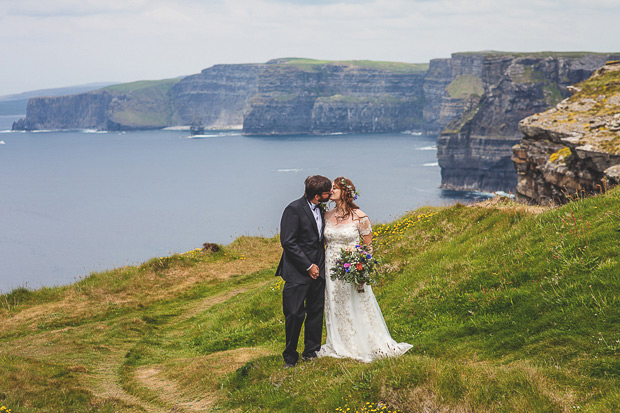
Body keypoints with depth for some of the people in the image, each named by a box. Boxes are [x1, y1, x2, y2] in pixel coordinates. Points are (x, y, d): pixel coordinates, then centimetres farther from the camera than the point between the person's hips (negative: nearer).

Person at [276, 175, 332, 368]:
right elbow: (288, 242, -17)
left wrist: (320, 265, 10)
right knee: (295, 314, -4)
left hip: (317, 270, 7)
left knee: (316, 312, 10)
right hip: (298, 273, -7)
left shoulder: (319, 209, 9)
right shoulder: (294, 209, -15)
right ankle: (290, 356, 11)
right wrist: (308, 266, -15)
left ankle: (311, 352, 23)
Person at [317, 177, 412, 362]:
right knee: (335, 308, 11)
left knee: (358, 307, 2)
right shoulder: (327, 216, 3)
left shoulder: (359, 217, -10)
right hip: (331, 269, 4)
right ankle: (339, 345, 25)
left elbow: (368, 246, -4)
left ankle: (370, 345, 14)